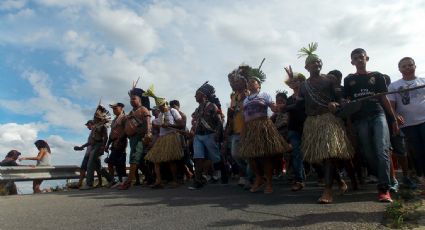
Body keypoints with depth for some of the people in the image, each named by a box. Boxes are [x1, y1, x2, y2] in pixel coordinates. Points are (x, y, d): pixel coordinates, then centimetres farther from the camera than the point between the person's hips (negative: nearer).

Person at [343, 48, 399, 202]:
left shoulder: (377, 76, 13)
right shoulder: (349, 80, 13)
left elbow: (384, 98, 12)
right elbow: (347, 101, 11)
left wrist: (394, 119, 9)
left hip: (378, 115, -1)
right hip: (360, 119, 1)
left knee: (382, 150, -15)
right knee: (368, 154, 0)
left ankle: (384, 188, -12)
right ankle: (385, 180, 19)